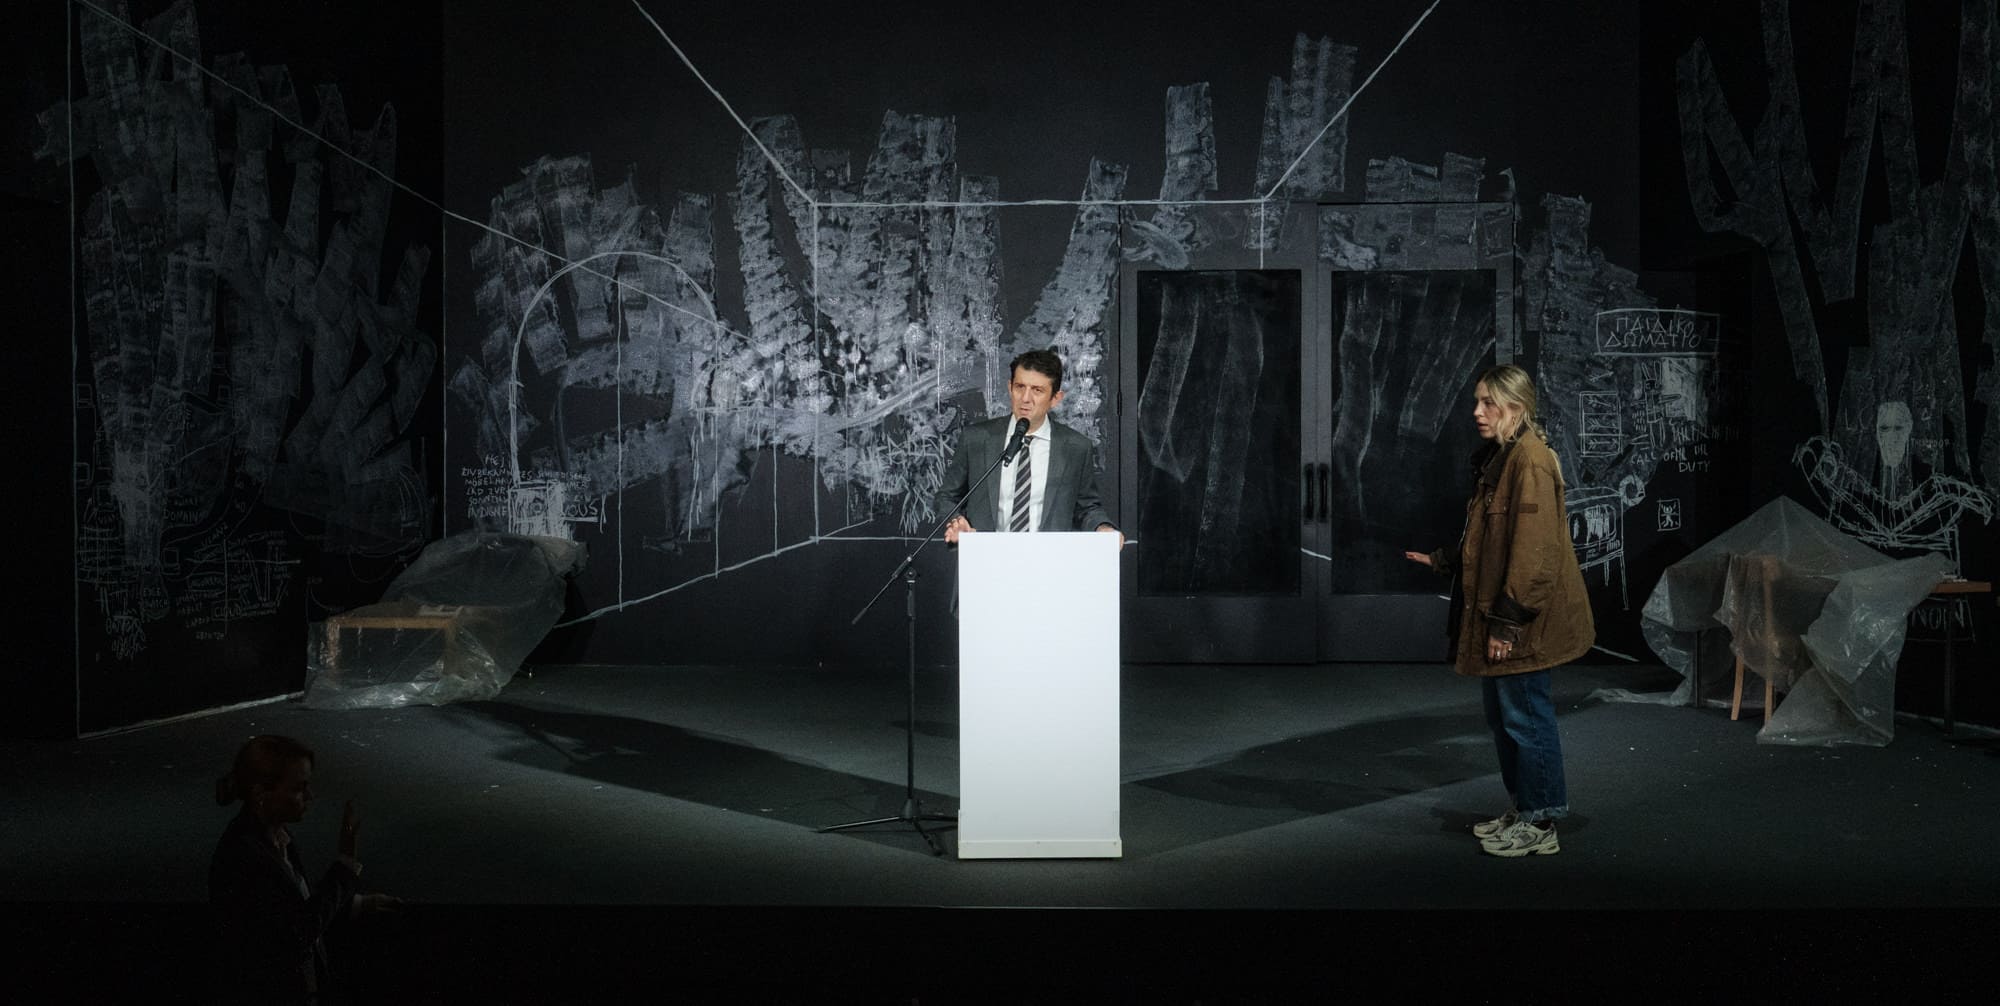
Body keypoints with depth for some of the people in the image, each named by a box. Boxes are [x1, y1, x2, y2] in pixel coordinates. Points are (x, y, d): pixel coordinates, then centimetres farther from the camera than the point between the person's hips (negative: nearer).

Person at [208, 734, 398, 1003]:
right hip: (262, 993, -8)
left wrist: (356, 903, 14)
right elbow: (306, 927, -25)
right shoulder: (242, 855, -27)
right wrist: (346, 858, -23)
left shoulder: (274, 835, 0)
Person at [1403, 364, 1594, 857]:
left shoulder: (1530, 461, -18)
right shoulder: (1496, 458, 13)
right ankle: (1522, 810, 30)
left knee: (1525, 715, -1)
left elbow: (1532, 551, -23)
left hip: (1522, 620, -10)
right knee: (1502, 714, 17)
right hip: (1497, 615, 10)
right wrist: (1440, 559, 19)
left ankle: (1540, 825, 10)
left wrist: (1506, 622, -22)